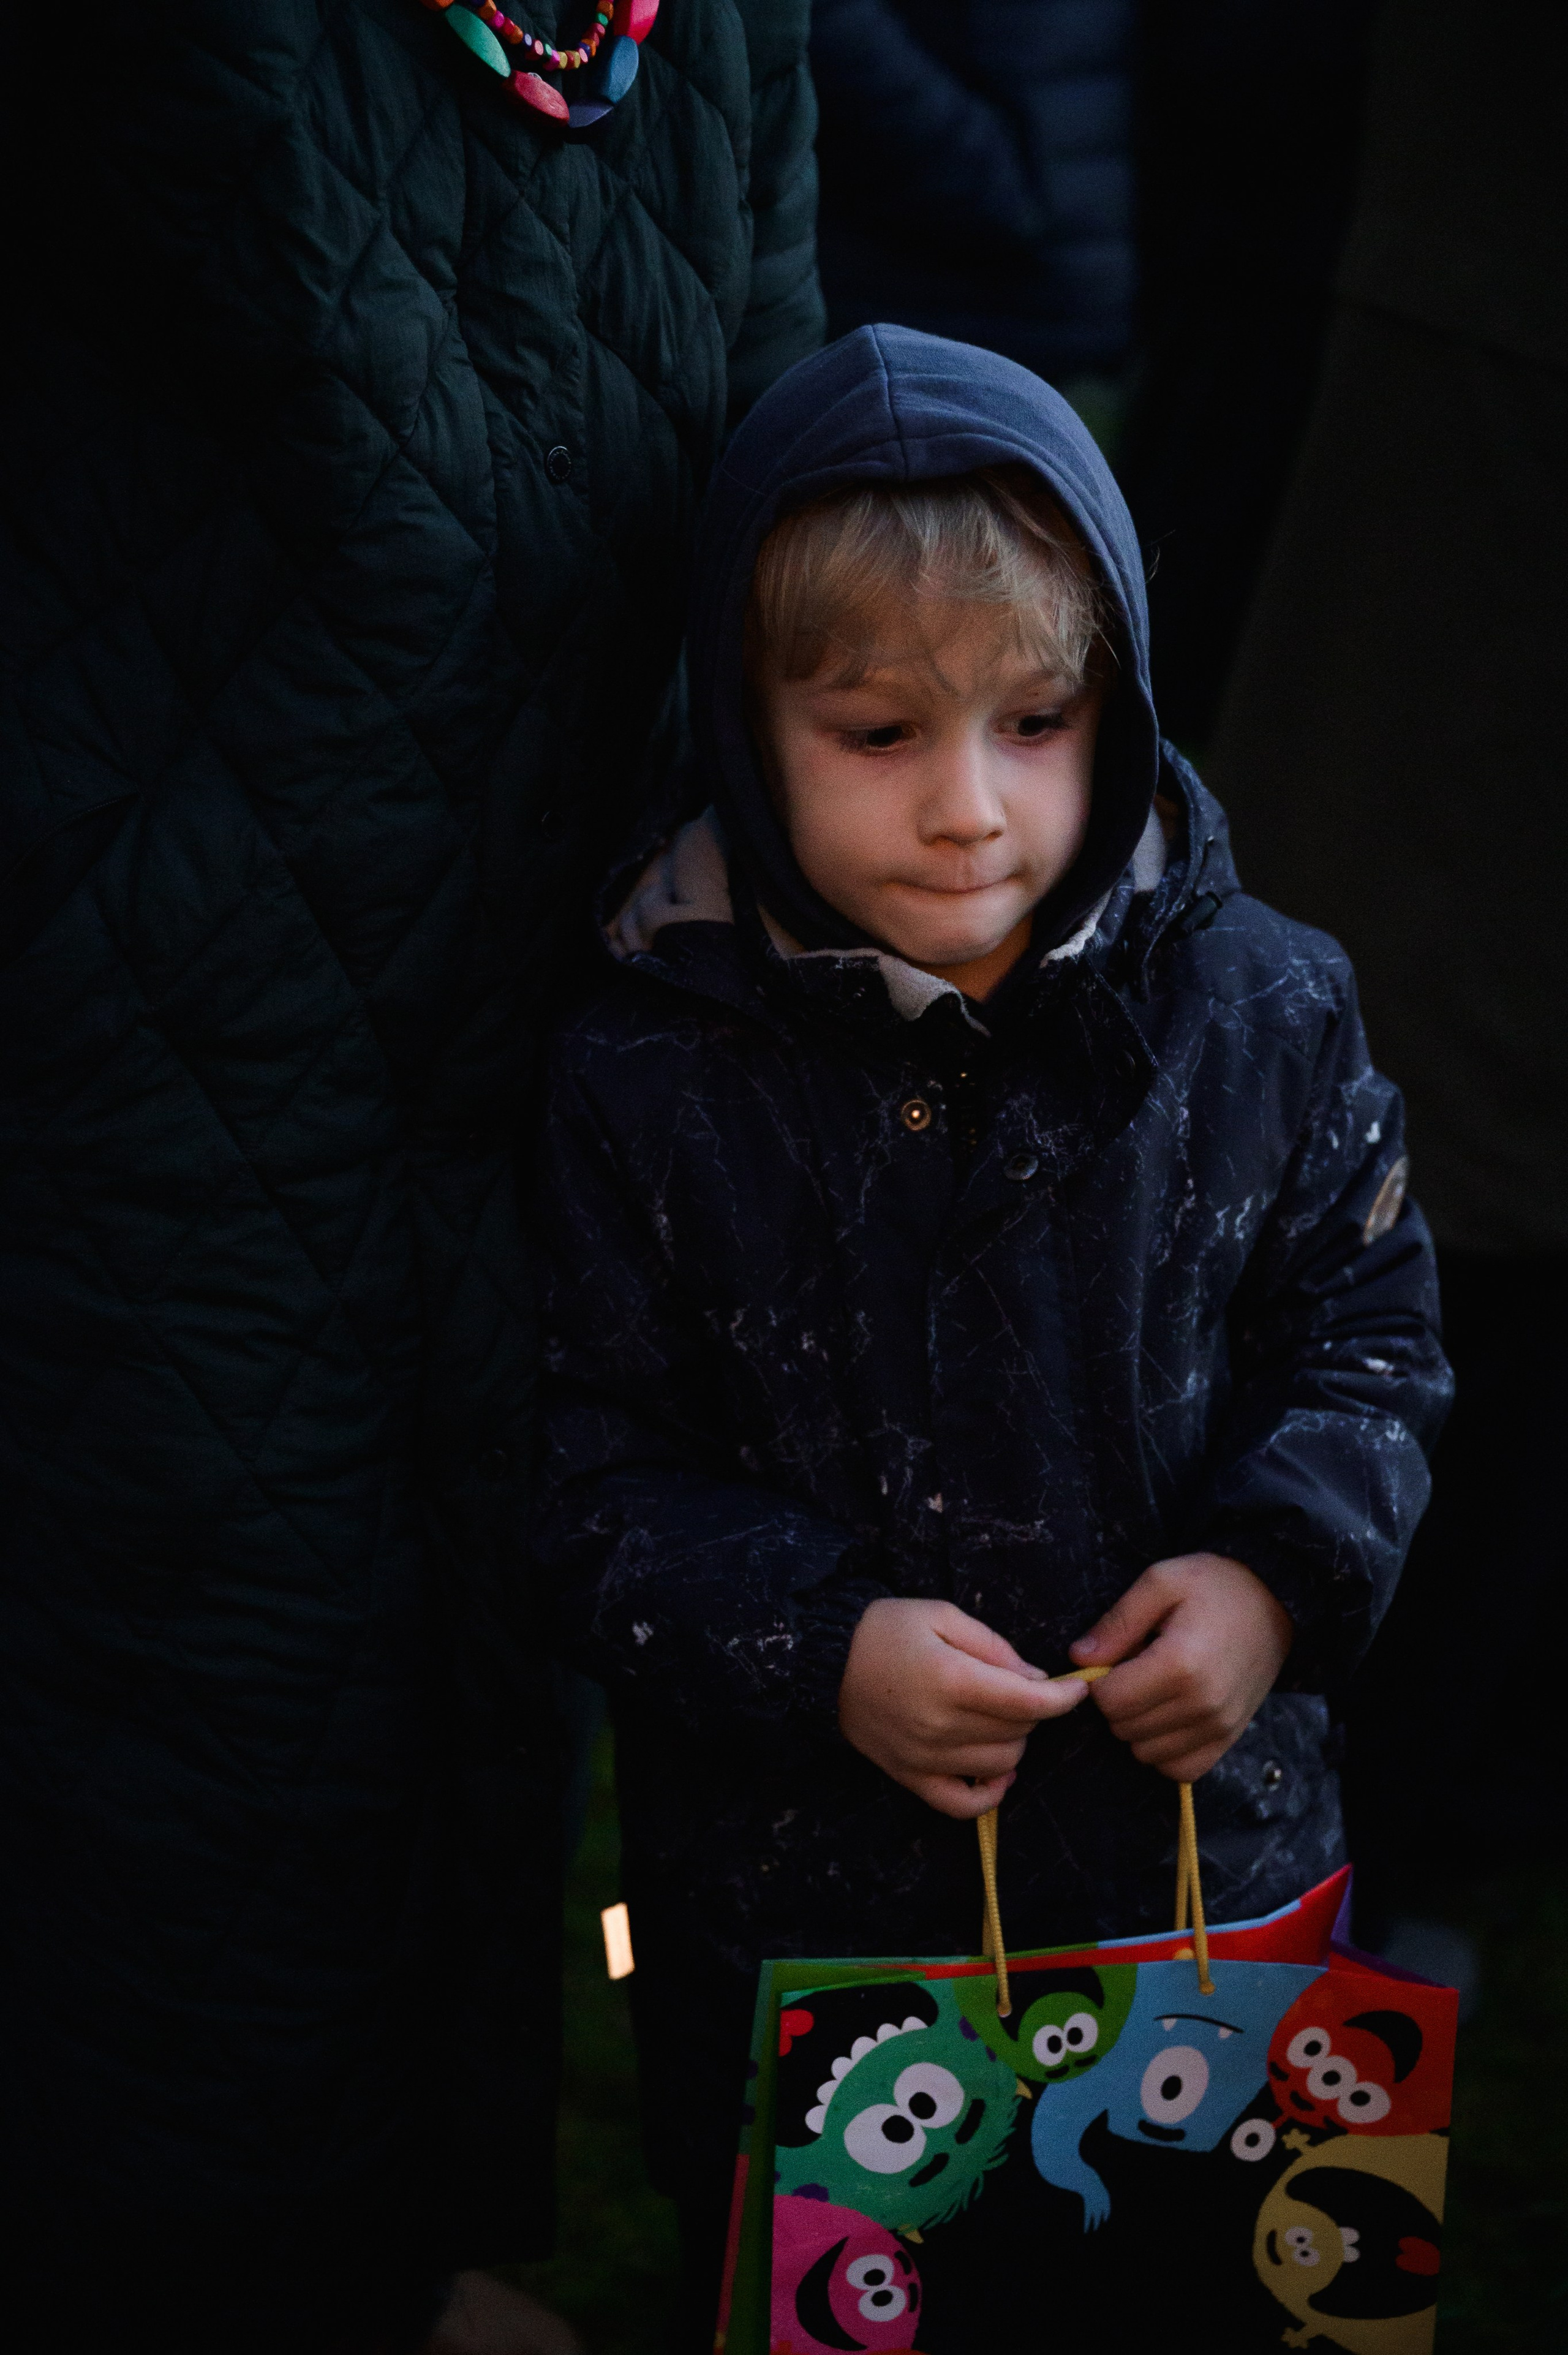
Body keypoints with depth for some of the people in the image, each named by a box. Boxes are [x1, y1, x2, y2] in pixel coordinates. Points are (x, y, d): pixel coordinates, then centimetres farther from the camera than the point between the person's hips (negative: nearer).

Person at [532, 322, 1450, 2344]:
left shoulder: (1255, 1008, -7)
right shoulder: (648, 1079, -12)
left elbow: (1370, 1328, 4)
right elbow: (597, 1484, -7)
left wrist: (1283, 1572, -13)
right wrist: (820, 1649, -21)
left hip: (1203, 1839, 2)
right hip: (792, 1886, -1)